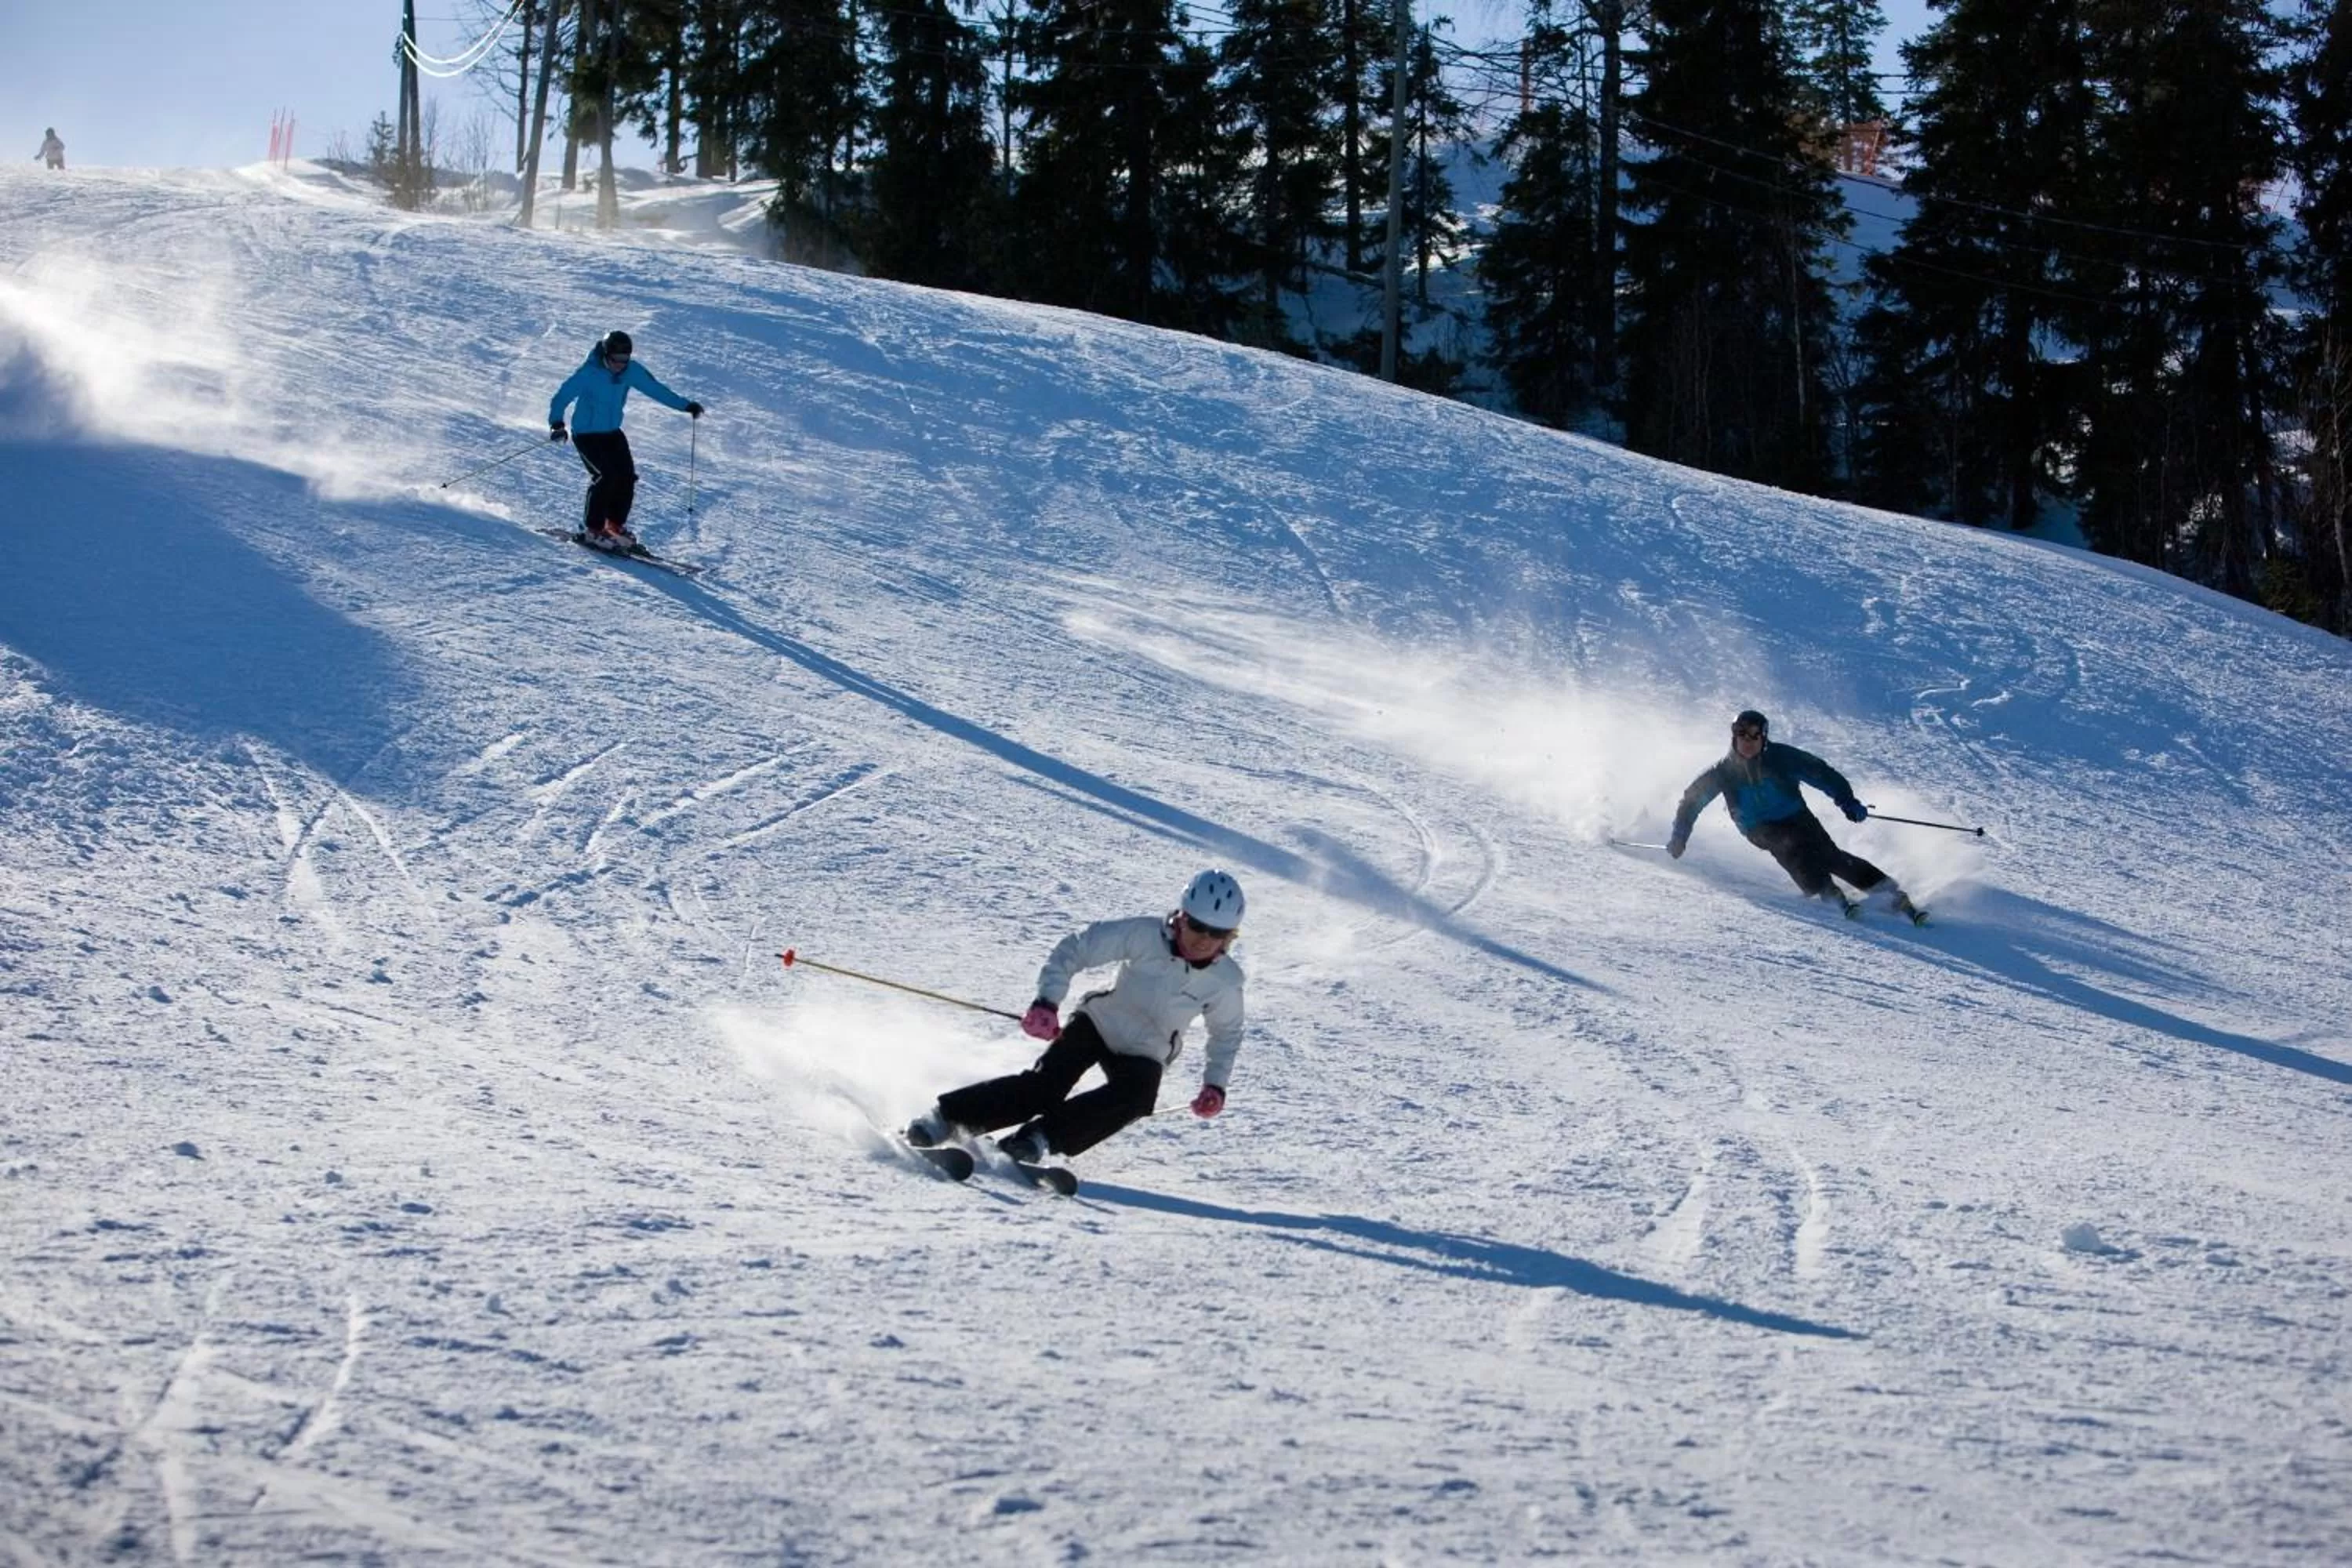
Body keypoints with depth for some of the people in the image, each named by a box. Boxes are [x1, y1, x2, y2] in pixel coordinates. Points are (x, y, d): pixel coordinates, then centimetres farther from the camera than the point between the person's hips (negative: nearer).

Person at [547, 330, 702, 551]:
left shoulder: (631, 371, -7)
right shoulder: (589, 373, -23)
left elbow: (655, 389, 3)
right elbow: (562, 397, -25)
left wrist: (686, 406, 2)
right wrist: (556, 424, -41)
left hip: (612, 433, 6)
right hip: (586, 434, -6)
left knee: (627, 477, -5)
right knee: (605, 476, -19)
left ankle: (616, 525, 14)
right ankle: (592, 529, -5)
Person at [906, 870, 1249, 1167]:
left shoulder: (1226, 981, -13)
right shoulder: (1145, 935, -21)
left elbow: (1226, 1034, 9)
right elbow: (1074, 950, -18)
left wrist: (1215, 1083, -3)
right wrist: (1047, 1001, -30)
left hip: (1144, 1055, 2)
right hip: (1099, 1023, -2)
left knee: (1135, 1098, -32)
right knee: (1043, 1086, -23)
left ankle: (1039, 1138, -32)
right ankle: (946, 1117, -14)